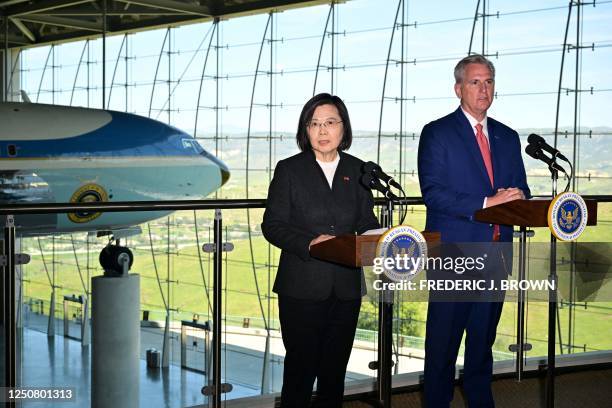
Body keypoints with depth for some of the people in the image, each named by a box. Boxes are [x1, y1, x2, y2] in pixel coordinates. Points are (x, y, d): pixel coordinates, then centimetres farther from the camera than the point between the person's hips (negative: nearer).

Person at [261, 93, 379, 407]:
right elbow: (272, 225, -3)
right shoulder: (289, 170, 0)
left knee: (335, 367, 11)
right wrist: (309, 243, -19)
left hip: (346, 287, 3)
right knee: (301, 366, 1)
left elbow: (367, 223, 11)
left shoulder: (358, 171, 9)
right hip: (302, 287, -3)